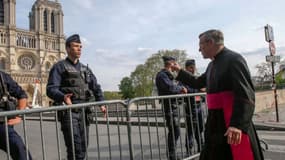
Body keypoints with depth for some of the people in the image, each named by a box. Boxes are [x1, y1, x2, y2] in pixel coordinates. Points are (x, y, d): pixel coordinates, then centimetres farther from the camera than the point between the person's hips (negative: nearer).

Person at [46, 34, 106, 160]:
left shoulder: (85, 69, 18)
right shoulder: (59, 67, 0)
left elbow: (96, 87, 18)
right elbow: (51, 89, -12)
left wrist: (101, 103, 3)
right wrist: (63, 97, -32)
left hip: (84, 112, 6)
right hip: (68, 111, -6)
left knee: (83, 147, 10)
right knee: (75, 147, -10)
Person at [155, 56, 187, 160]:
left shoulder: (168, 75, 19)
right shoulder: (162, 75, -12)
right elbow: (169, 88, -25)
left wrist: (179, 90, 6)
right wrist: (180, 88, -10)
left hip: (173, 106, 10)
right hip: (169, 107, -10)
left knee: (173, 132, 15)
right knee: (175, 132, -8)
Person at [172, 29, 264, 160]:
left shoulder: (234, 59, -13)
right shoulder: (212, 65, 14)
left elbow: (246, 95, -21)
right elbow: (197, 83, 28)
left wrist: (238, 124, -30)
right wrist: (180, 71, 28)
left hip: (233, 123, -8)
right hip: (215, 122, 9)